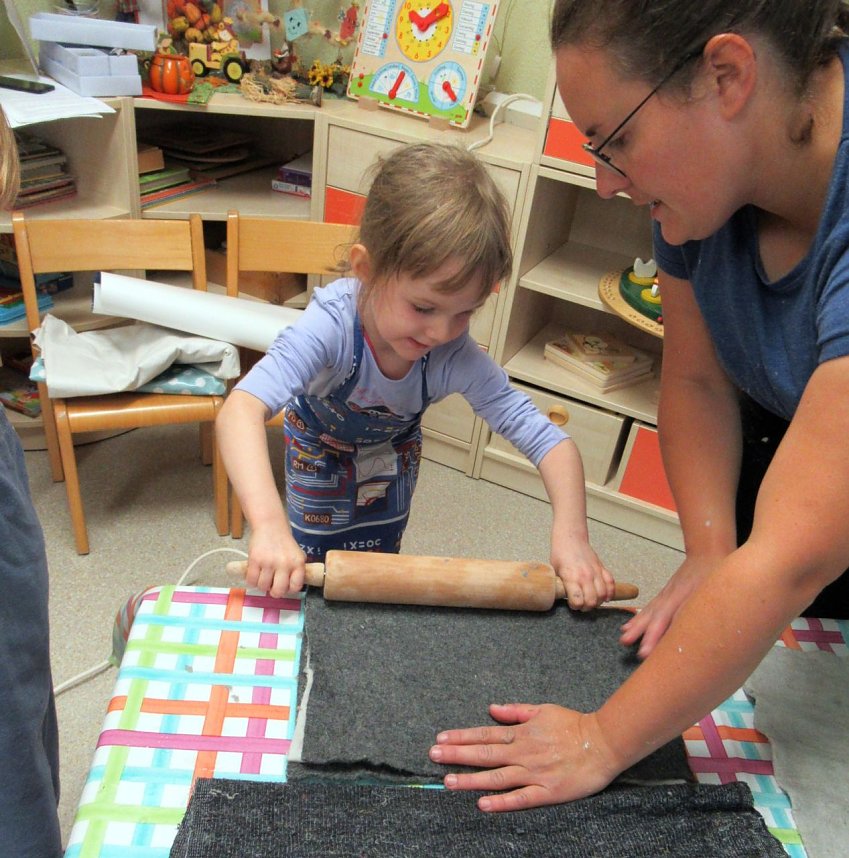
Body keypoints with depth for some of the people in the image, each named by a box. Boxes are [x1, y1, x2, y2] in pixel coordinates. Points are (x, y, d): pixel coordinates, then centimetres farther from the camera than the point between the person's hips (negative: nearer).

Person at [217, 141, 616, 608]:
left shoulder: (459, 359, -37)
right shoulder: (331, 324, -46)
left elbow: (551, 442, -33)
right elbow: (241, 410, -58)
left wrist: (572, 536, -47)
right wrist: (268, 525, -72)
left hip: (393, 449, 2)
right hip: (319, 442, -2)